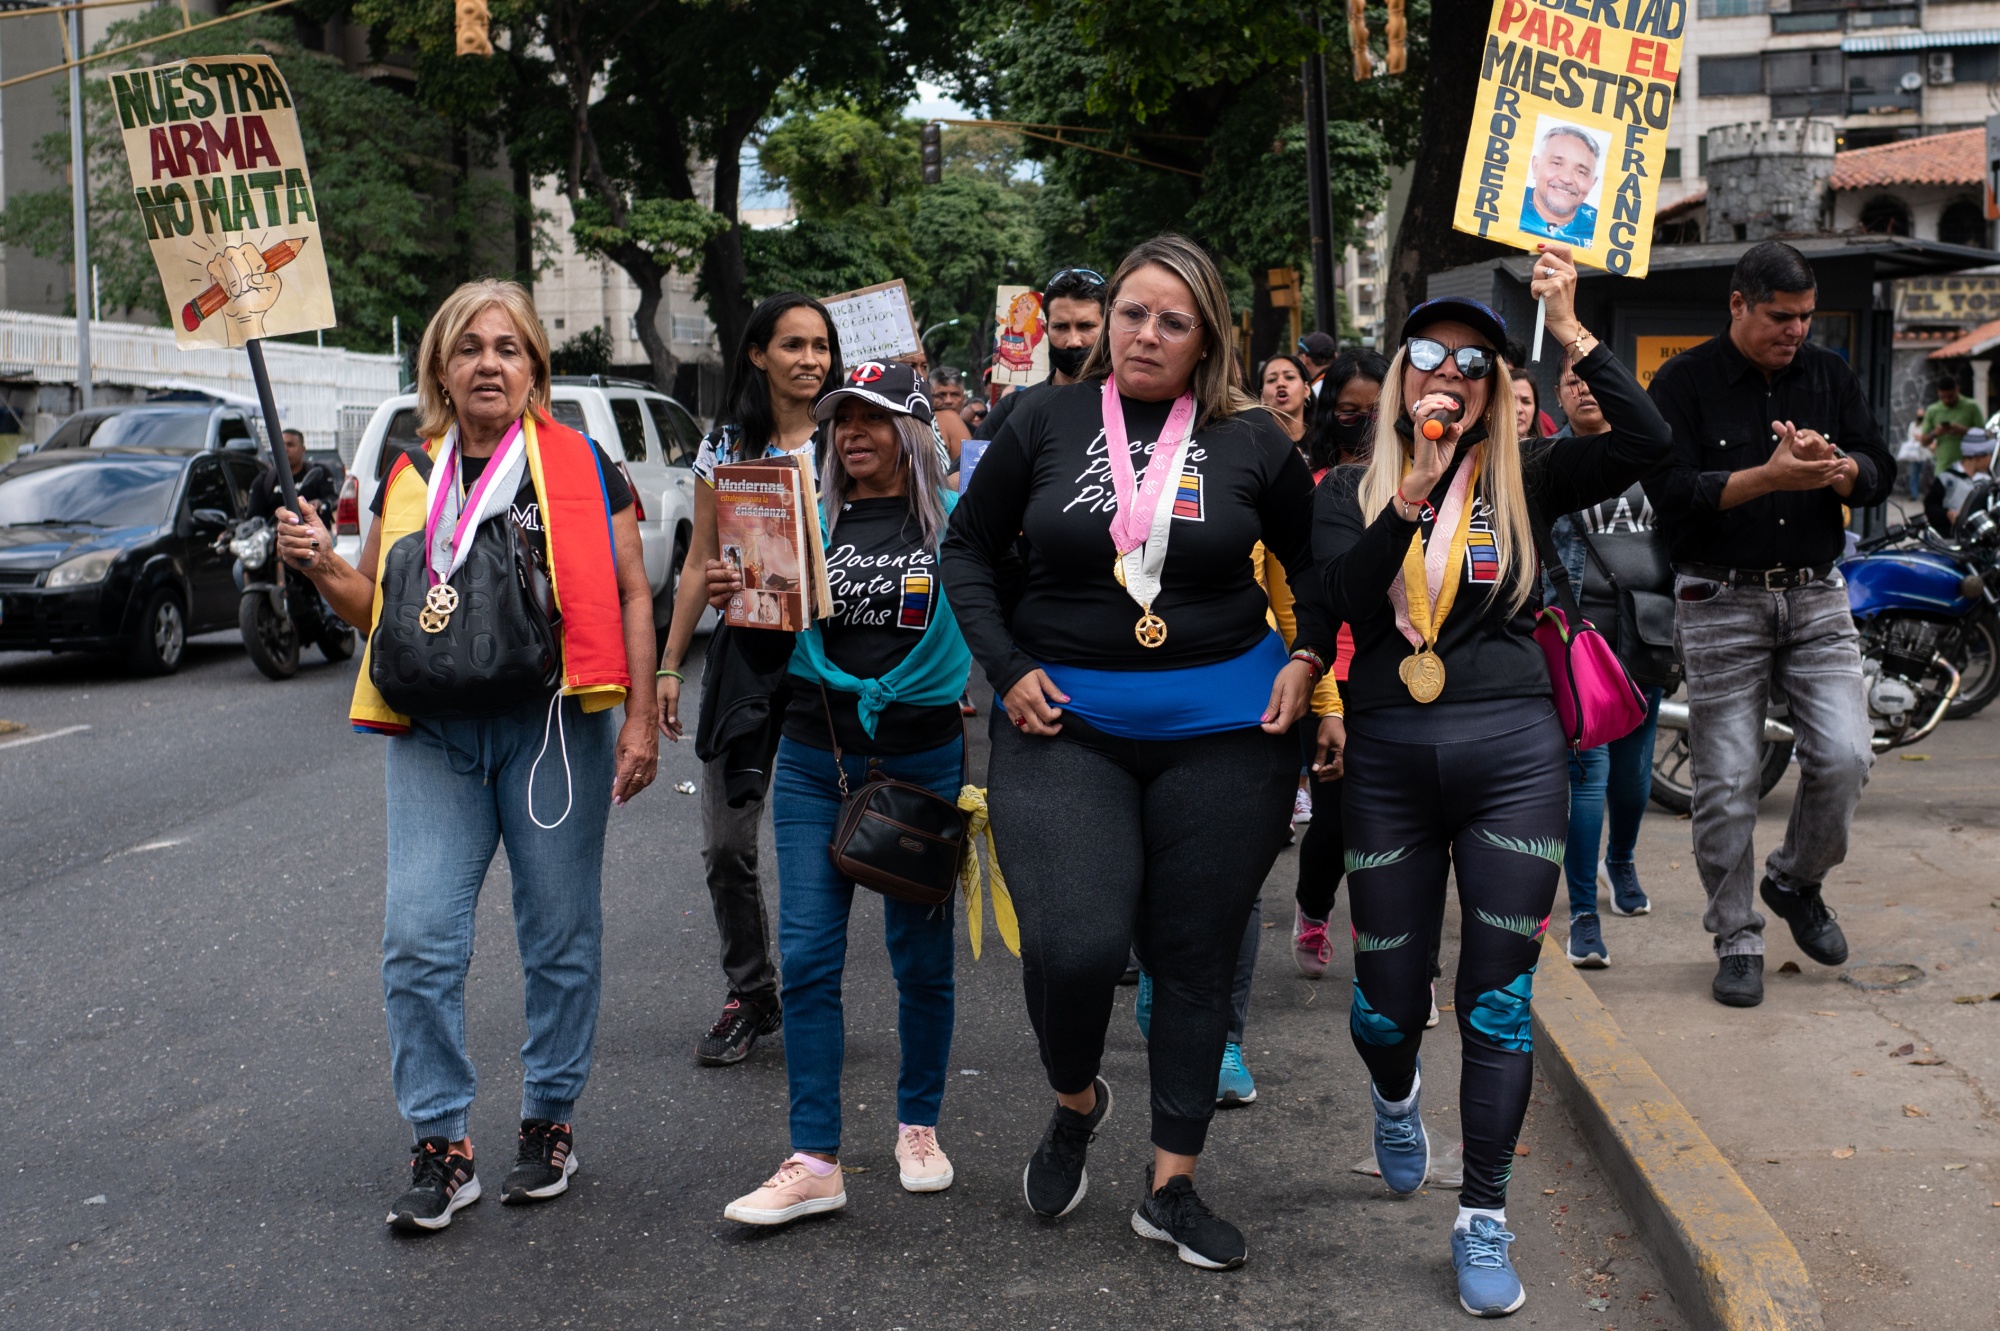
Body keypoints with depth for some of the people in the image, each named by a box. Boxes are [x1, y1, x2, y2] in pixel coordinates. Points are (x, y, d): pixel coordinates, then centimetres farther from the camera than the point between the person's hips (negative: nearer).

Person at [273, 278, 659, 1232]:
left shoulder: (581, 466, 1)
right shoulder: (410, 478, 10)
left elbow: (631, 593, 2)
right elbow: (376, 610, 17)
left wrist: (641, 717, -5)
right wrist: (322, 567, -3)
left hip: (554, 725, -2)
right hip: (435, 733, 2)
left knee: (560, 935, 6)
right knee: (419, 936, -5)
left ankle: (550, 1122, 23)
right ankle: (441, 1147, 5)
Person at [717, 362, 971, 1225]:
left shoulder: (954, 521, -2)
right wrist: (733, 599, -11)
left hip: (923, 757, -2)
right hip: (814, 760, 2)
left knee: (921, 956, 9)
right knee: (807, 958, -2)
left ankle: (918, 1127, 28)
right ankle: (814, 1162, 2)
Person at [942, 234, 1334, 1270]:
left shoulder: (1250, 439, 2)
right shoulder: (1047, 422, 1)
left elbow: (1314, 559, 16)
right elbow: (968, 547, 9)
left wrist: (1306, 657, 2)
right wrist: (1006, 668, -2)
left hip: (1222, 729, 1)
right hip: (1065, 726, -1)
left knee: (1194, 960, 7)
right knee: (1072, 945, -16)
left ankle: (1172, 1187, 21)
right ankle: (1075, 1102, 18)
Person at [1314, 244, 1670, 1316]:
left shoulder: (1522, 478, 4)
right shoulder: (1353, 491, 5)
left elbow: (1647, 443, -11)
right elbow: (1345, 601, -13)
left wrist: (1571, 330, -14)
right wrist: (1412, 491, -23)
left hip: (1511, 755, 0)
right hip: (1388, 759, 0)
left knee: (1497, 997, 1)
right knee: (1389, 994, 9)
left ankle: (1484, 1221, 13)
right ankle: (1395, 1096, 46)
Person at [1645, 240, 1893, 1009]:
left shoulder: (1830, 377, 10)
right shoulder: (1684, 384, -3)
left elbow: (1879, 478, 7)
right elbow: (1670, 491, -14)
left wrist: (1834, 467, -16)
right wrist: (1770, 476, -23)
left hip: (1817, 598, 3)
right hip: (1722, 604, -3)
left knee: (1844, 758, -9)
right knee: (1725, 785, 0)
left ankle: (1797, 883, 19)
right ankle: (1736, 940, 13)